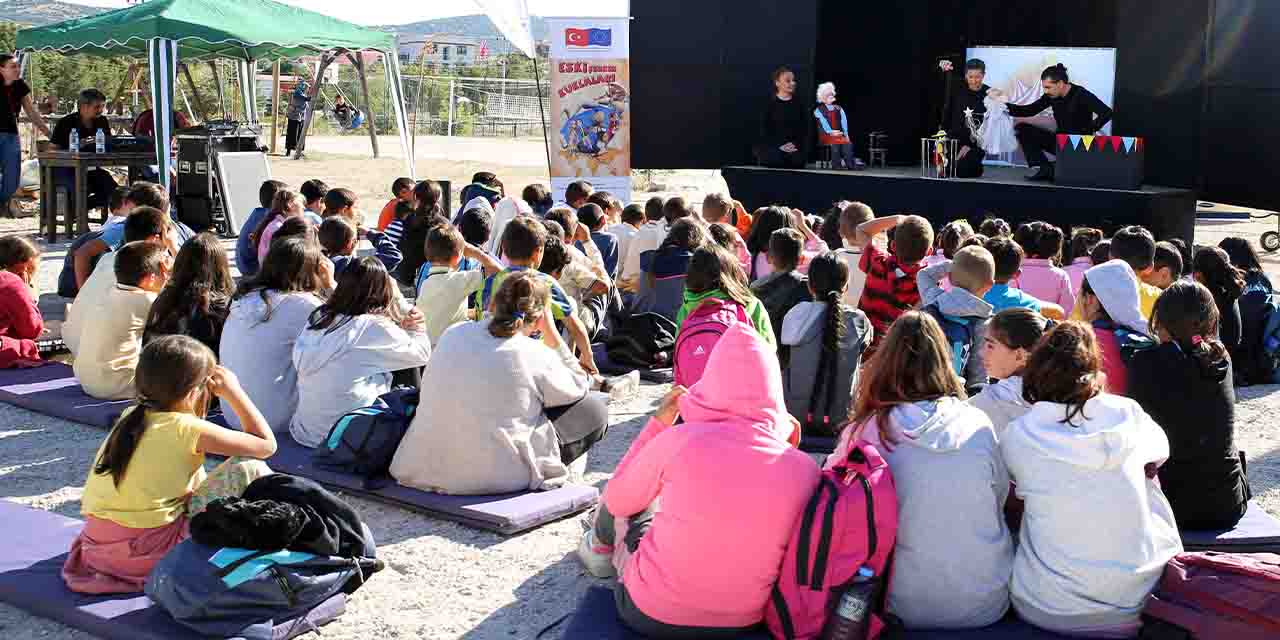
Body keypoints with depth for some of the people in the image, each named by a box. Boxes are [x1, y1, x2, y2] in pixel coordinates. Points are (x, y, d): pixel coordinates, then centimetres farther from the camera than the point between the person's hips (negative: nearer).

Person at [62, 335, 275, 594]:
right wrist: (233, 391, 3)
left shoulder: (131, 416, 10)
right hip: (144, 556, -8)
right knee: (248, 468, -3)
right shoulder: (187, 428, -11)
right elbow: (266, 444, -4)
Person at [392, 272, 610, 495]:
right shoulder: (535, 355, -11)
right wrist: (553, 336, 8)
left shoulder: (453, 334, 2)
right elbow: (579, 388, 7)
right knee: (594, 409, 8)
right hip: (496, 476, -6)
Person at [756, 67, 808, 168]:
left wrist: (796, 145, -12)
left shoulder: (799, 105, 10)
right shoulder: (769, 105, 2)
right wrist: (780, 146, -15)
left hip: (796, 156, 2)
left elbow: (805, 130, 7)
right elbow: (764, 131, -2)